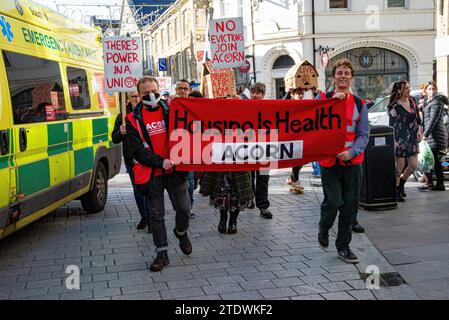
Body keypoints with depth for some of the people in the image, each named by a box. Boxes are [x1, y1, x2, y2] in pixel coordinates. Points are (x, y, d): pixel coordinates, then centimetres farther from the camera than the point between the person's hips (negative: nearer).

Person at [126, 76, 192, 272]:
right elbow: (137, 150, -7)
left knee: (184, 208, 3)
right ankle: (162, 253, 16)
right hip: (151, 173, -1)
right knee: (156, 215, 5)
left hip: (174, 170, 1)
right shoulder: (134, 120, -1)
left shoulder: (171, 111, 4)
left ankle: (181, 232, 35)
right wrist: (160, 162, -17)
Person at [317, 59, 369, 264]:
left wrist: (351, 152, -14)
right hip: (329, 160, -3)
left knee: (350, 206, 6)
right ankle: (324, 228, 27)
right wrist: (333, 101, -22)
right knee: (333, 202, -7)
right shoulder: (323, 98, 1)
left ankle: (343, 246, 21)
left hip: (352, 161, 3)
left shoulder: (359, 104, 8)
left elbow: (363, 134, 4)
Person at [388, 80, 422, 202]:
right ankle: (396, 190, 13)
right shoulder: (395, 106, -11)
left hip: (412, 139, 6)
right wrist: (393, 141, -16)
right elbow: (392, 125, -10)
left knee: (413, 165, 7)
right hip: (401, 140, -6)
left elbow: (418, 118, 16)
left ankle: (401, 183, 31)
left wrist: (419, 130, 3)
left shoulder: (412, 101, 7)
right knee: (400, 166, -1)